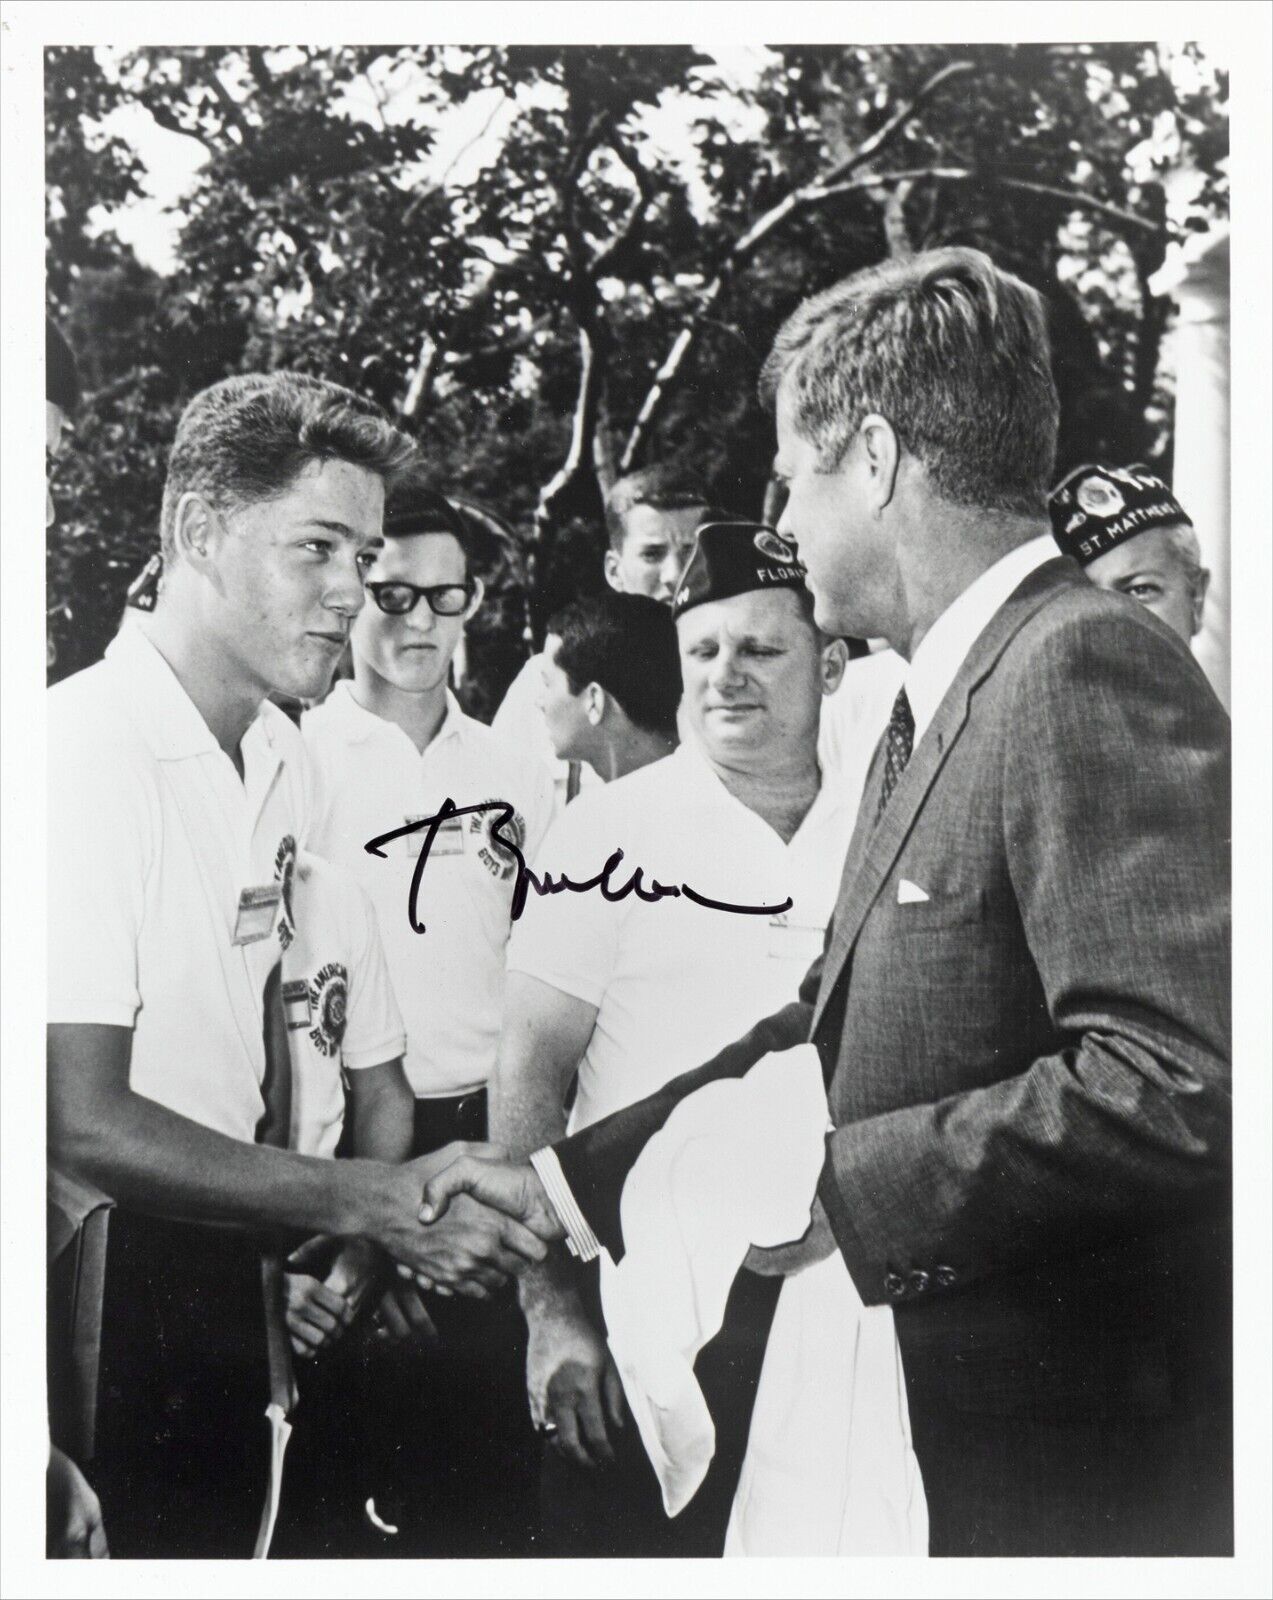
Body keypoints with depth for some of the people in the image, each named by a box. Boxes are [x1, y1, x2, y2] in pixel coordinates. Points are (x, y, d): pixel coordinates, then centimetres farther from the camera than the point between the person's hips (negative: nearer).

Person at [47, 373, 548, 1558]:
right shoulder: (81, 751, -20)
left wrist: (312, 1244, 3)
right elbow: (81, 1120, -23)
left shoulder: (285, 759, 6)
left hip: (220, 1270, 7)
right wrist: (369, 1203, -21)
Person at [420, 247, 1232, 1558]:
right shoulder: (931, 708, 12)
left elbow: (1180, 1082, -28)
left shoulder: (1087, 671, -19)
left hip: (1074, 1475, -9)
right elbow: (832, 1032, 15)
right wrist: (561, 1178, 15)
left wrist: (834, 1186, -21)